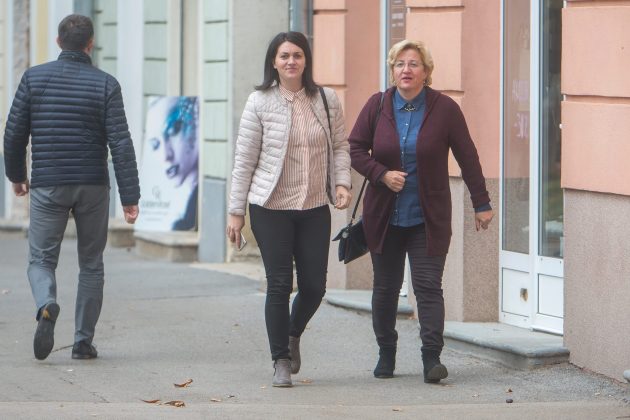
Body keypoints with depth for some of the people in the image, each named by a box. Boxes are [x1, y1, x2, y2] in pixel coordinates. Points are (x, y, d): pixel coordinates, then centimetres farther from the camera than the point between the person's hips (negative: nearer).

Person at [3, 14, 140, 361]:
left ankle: (47, 306, -25)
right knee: (91, 265, 13)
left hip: (48, 188, 0)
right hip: (93, 187, 0)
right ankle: (83, 341, 12)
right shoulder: (105, 84, -4)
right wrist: (130, 197, -7)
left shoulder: (34, 78, -1)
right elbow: (121, 144, -9)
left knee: (41, 260, 7)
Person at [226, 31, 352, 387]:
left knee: (315, 286, 4)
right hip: (271, 208, -3)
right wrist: (237, 211, -1)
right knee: (279, 285, -2)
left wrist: (342, 183, -6)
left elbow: (340, 145, 11)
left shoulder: (327, 100, 2)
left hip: (315, 208, 3)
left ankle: (294, 334, 35)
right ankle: (281, 361, 11)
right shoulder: (260, 103, -4)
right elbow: (245, 160, -1)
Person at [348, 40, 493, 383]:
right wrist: (381, 175, -12)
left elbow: (467, 157, 0)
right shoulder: (377, 106, 0)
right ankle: (386, 353, 21)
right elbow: (355, 149, 5)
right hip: (383, 216, 2)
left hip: (429, 219, -2)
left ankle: (432, 357, -10)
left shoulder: (444, 109, -4)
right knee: (385, 287, 9)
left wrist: (481, 204, 1)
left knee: (428, 287, -9)